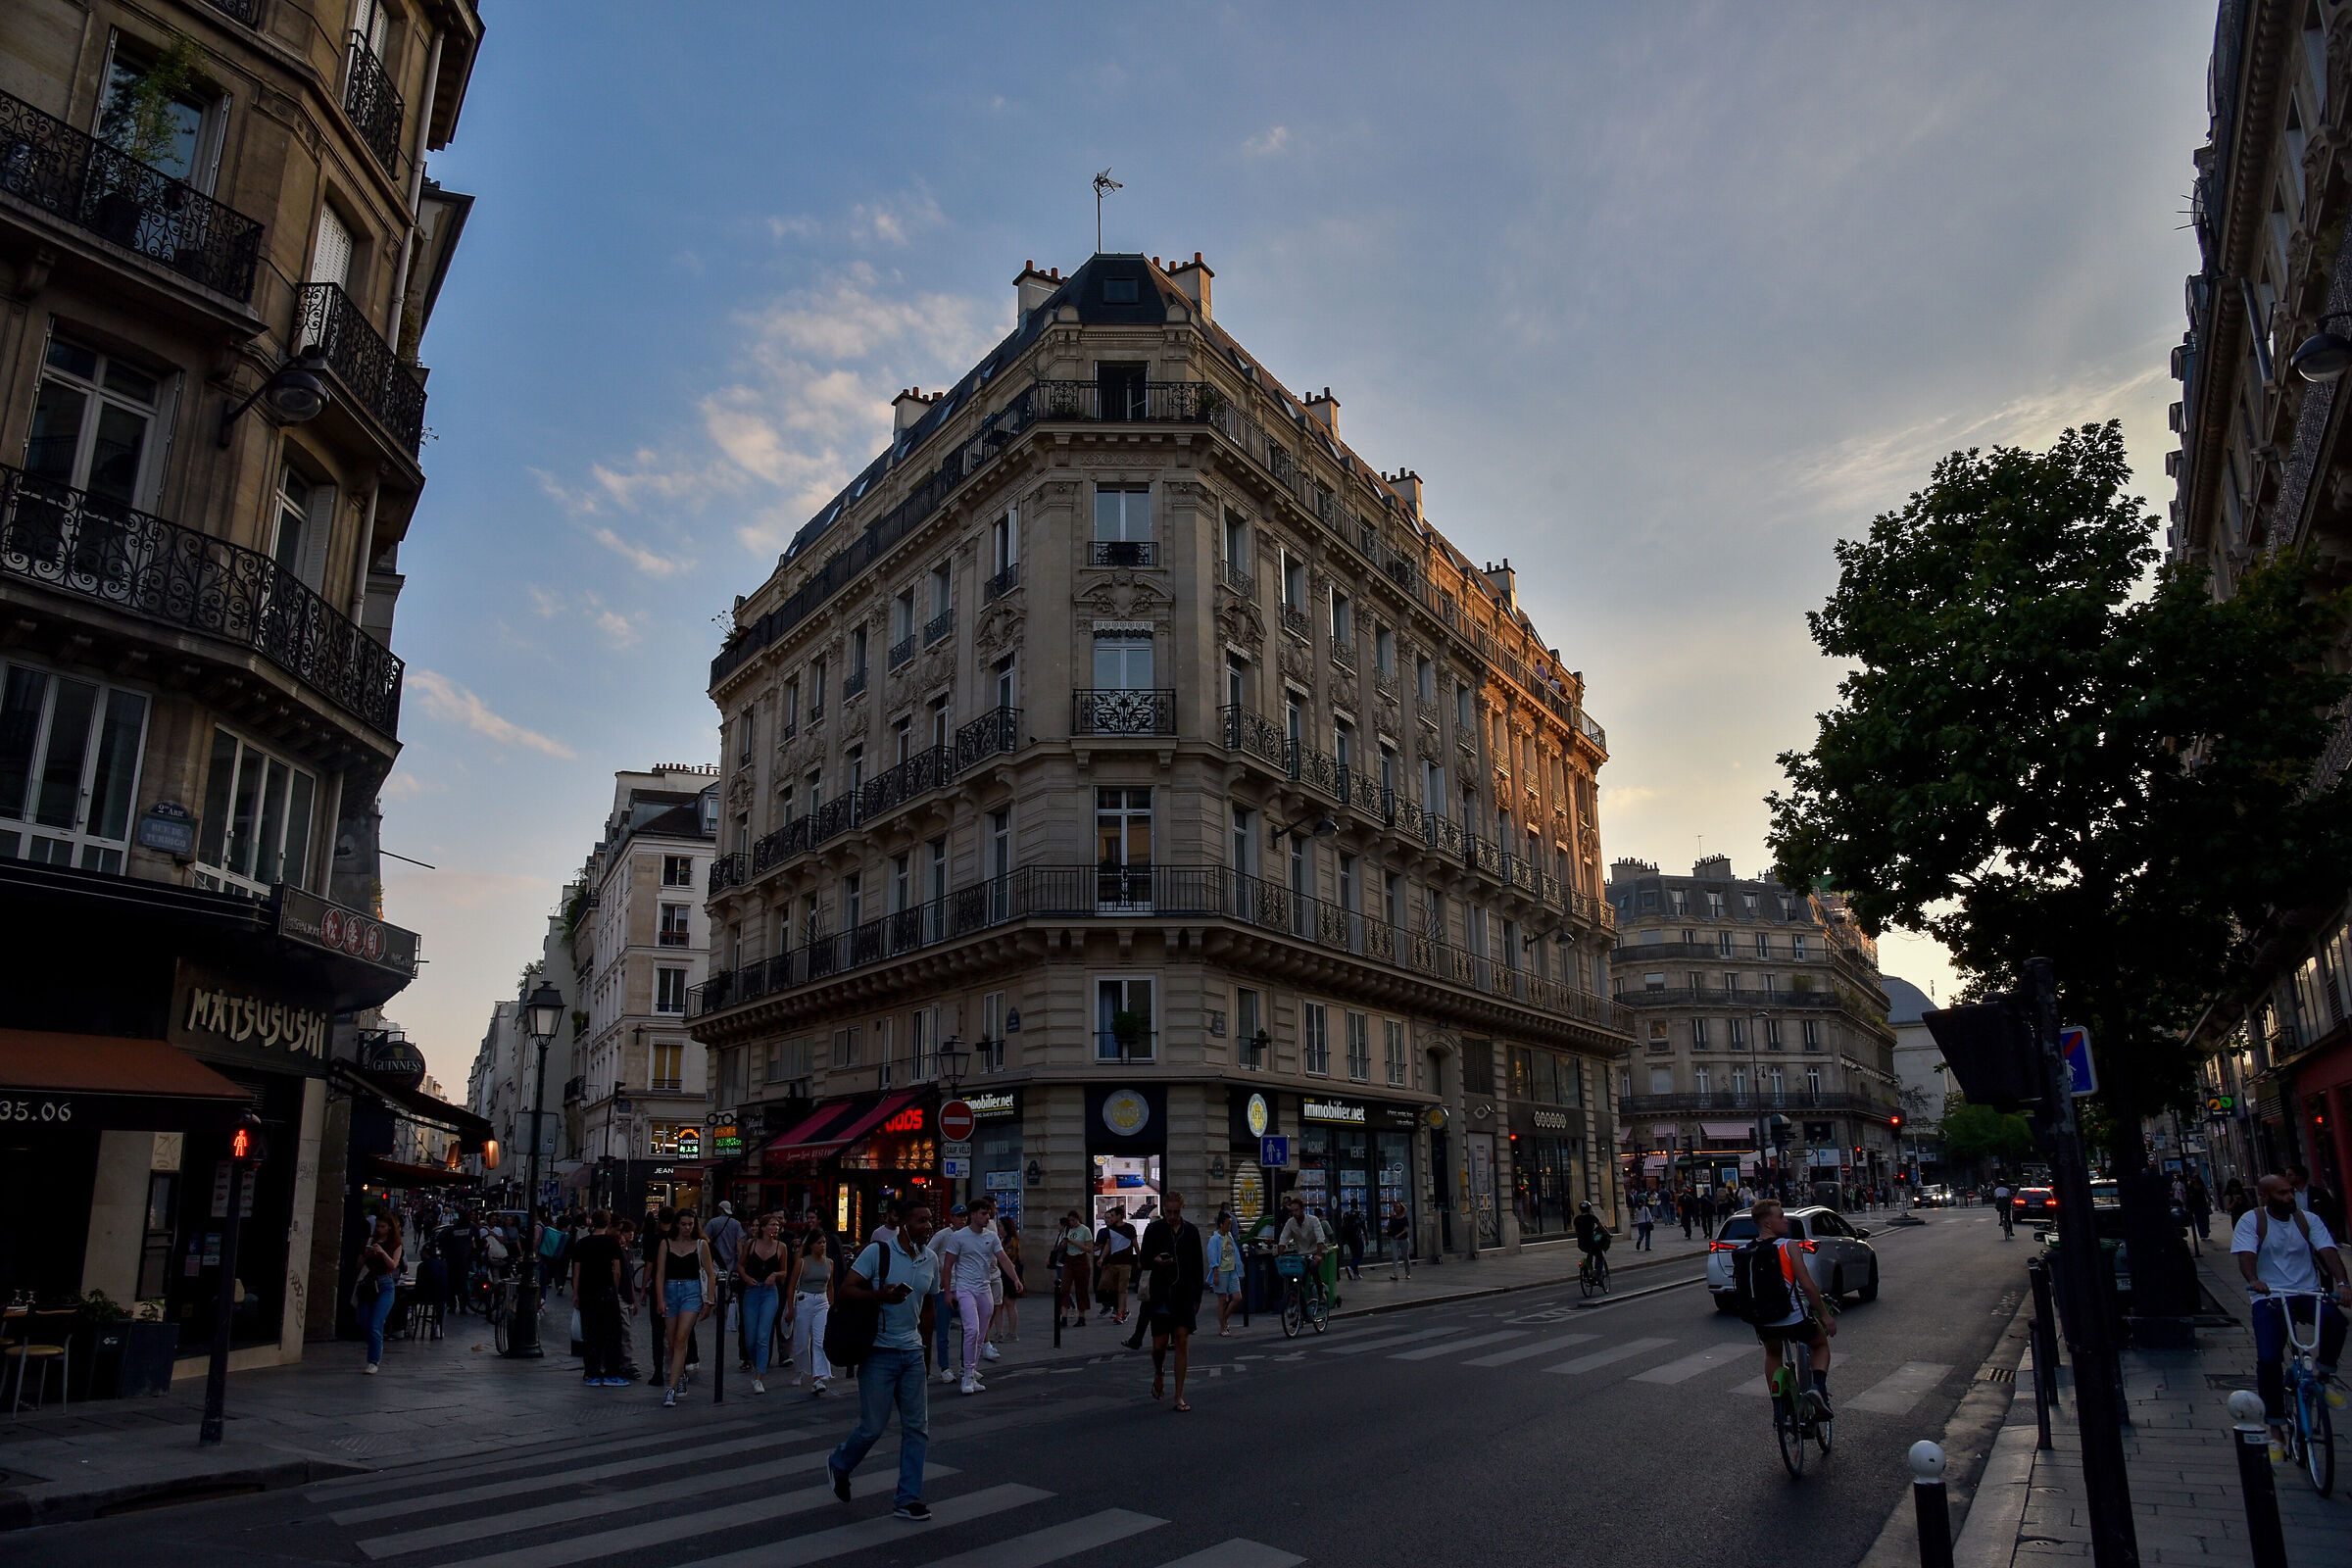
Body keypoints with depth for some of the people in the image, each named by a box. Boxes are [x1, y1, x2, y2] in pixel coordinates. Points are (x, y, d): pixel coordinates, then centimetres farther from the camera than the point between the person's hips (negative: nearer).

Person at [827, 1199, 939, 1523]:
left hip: (912, 1353, 5)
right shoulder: (878, 1252, -10)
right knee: (873, 1426, 1)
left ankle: (908, 1500, 12)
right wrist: (881, 1295, -28)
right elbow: (846, 1290, -13)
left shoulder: (931, 1260, 7)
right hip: (879, 1352, -5)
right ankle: (839, 1465, 31)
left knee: (917, 1427, 2)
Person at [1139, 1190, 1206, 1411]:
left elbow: (1198, 1266, 12)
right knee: (1160, 1344, -1)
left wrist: (1197, 1296, 9)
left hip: (1185, 1293, 2)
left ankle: (1179, 1397, 2)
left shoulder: (1191, 1231, 6)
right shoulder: (1154, 1229, 0)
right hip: (1161, 1293, -1)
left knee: (1182, 1342, -4)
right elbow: (1144, 1260, -1)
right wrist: (1156, 1261, -23)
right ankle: (1158, 1374, 33)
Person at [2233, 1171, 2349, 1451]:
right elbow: (2246, 1256, -14)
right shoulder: (2251, 1221, -3)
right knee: (2268, 1359, -15)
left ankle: (2325, 1375, -3)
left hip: (2308, 1292, 2)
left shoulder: (2308, 1220, 4)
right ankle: (2276, 1430, 1)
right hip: (2270, 1297, -2)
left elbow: (2328, 1251, -9)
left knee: (2334, 1319, -33)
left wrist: (2342, 1283, -28)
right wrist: (2254, 1281, -35)